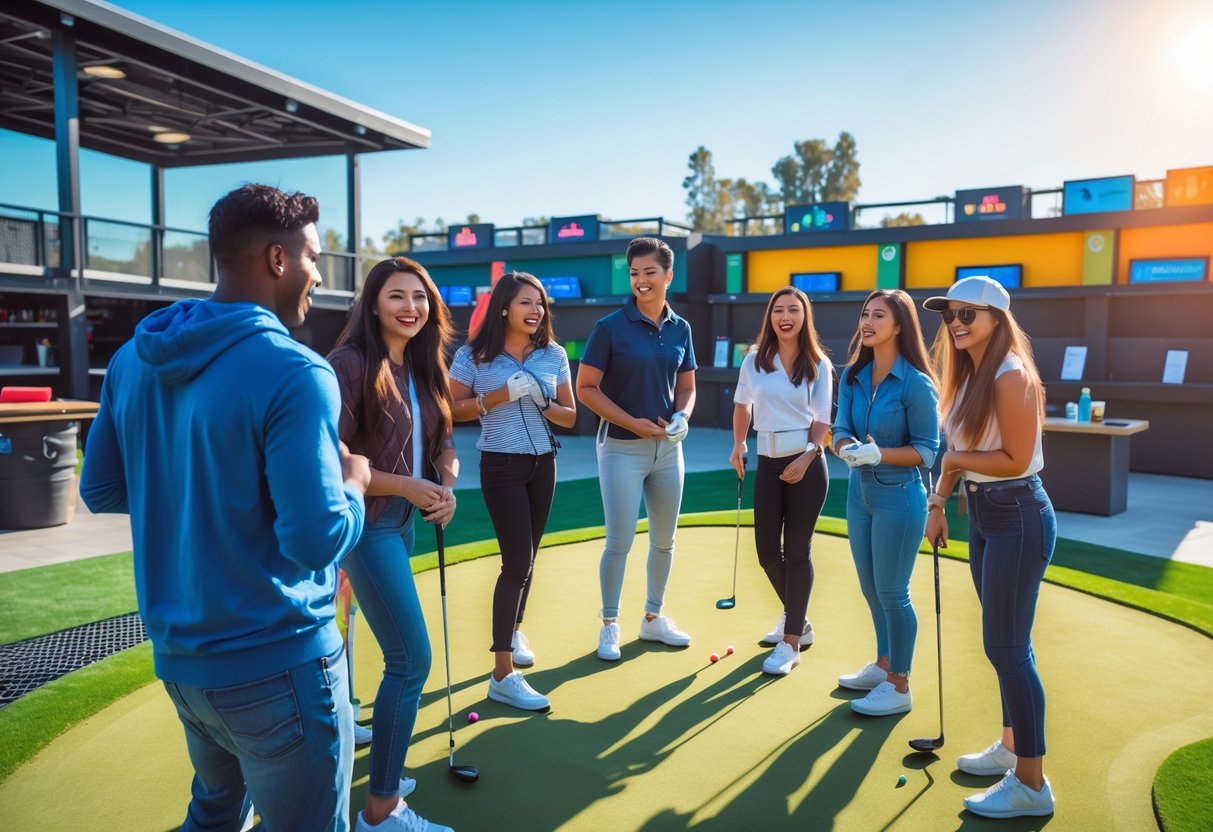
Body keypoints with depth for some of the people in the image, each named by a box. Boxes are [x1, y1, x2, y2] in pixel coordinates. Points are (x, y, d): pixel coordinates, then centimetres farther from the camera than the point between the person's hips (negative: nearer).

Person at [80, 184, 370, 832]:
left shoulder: (132, 359, 2)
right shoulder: (294, 373, -21)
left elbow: (99, 491, 11)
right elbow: (317, 539, -26)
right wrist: (354, 483, -7)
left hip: (177, 656, 8)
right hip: (273, 666, -7)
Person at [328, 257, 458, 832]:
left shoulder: (423, 368, 7)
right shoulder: (350, 362, -16)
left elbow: (442, 440, 13)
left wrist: (447, 485, -7)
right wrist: (408, 486, -18)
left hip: (403, 522, 8)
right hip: (367, 523, -8)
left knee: (399, 656, 18)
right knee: (412, 659, -6)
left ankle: (379, 773, 37)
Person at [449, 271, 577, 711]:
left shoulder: (553, 355, 2)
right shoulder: (473, 356, -8)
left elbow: (569, 416, 5)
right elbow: (451, 410, -8)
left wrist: (542, 402, -15)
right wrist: (500, 395, -18)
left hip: (543, 465, 5)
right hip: (501, 467, -5)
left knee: (527, 558, 13)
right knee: (517, 560, -10)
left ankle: (514, 631, 38)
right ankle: (502, 675, -4)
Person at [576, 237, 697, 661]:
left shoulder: (681, 329, 5)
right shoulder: (610, 327, -9)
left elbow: (687, 387, 12)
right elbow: (586, 389, -10)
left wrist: (682, 417, -9)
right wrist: (634, 423, -17)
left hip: (668, 448, 5)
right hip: (622, 448, -5)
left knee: (664, 539, 13)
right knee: (620, 542, -1)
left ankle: (653, 617, 32)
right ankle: (609, 624, 19)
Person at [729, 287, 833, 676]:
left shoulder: (819, 364, -1)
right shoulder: (754, 361, 3)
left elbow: (822, 419, -2)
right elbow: (742, 405, 17)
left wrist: (806, 458, -16)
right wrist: (738, 446, 8)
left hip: (806, 463, -3)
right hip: (768, 462, 3)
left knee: (797, 550, 1)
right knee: (767, 551, 6)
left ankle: (791, 642, 10)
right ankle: (797, 620, 32)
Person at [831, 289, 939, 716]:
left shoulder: (916, 383, -16)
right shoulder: (852, 376, 2)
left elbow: (926, 449, -13)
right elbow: (840, 431, -2)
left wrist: (878, 454, -27)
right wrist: (848, 449, -24)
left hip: (899, 497, -6)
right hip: (859, 492, 7)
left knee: (892, 592, 3)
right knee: (870, 588, 18)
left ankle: (899, 687, 20)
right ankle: (882, 665, 38)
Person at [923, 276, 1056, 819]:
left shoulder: (1011, 376, -18)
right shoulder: (967, 375, 9)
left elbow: (1015, 459, -21)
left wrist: (958, 459, -10)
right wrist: (938, 502, 12)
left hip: (1017, 517, -9)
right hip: (982, 514, 9)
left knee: (1006, 647, -3)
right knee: (1005, 642, 19)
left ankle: (1031, 784, 10)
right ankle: (1011, 746, 35)